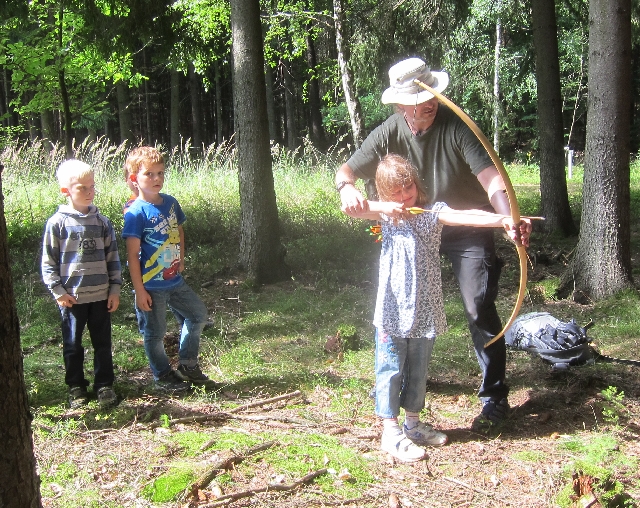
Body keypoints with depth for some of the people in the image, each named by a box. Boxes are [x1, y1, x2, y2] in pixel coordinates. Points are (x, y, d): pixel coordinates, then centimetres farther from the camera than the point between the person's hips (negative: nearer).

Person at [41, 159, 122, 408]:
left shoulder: (101, 222, 3)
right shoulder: (57, 223, -6)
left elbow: (113, 257, 7)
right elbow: (48, 261, -3)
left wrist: (115, 288, 4)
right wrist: (58, 291, -8)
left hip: (101, 295, 2)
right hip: (71, 298, -2)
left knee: (103, 343, 10)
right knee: (73, 345, 9)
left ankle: (104, 385, 23)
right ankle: (76, 387, 23)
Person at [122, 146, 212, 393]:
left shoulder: (170, 202, 2)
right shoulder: (136, 213, -17)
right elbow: (132, 254, -17)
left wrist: (180, 261, 12)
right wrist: (139, 290, -18)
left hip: (175, 280, 7)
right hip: (151, 285, -7)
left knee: (198, 314, 16)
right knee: (155, 333, 7)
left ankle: (187, 365, 31)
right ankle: (163, 377, 27)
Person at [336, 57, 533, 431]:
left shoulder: (455, 126, -23)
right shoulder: (390, 133, -11)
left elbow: (489, 176, -33)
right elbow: (348, 170, -10)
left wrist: (509, 217, -51)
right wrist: (347, 187, -36)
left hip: (468, 229, -4)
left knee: (479, 308, -11)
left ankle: (495, 398, 2)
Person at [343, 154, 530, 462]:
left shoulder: (432, 212, -3)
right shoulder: (387, 215, 3)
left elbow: (464, 216, -19)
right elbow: (352, 210, -6)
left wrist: (502, 220, -35)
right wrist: (382, 206, -21)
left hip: (424, 310, 2)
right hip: (392, 310, -1)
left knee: (418, 370, 16)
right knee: (391, 370, 4)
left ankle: (413, 423, 33)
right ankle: (390, 431, 13)